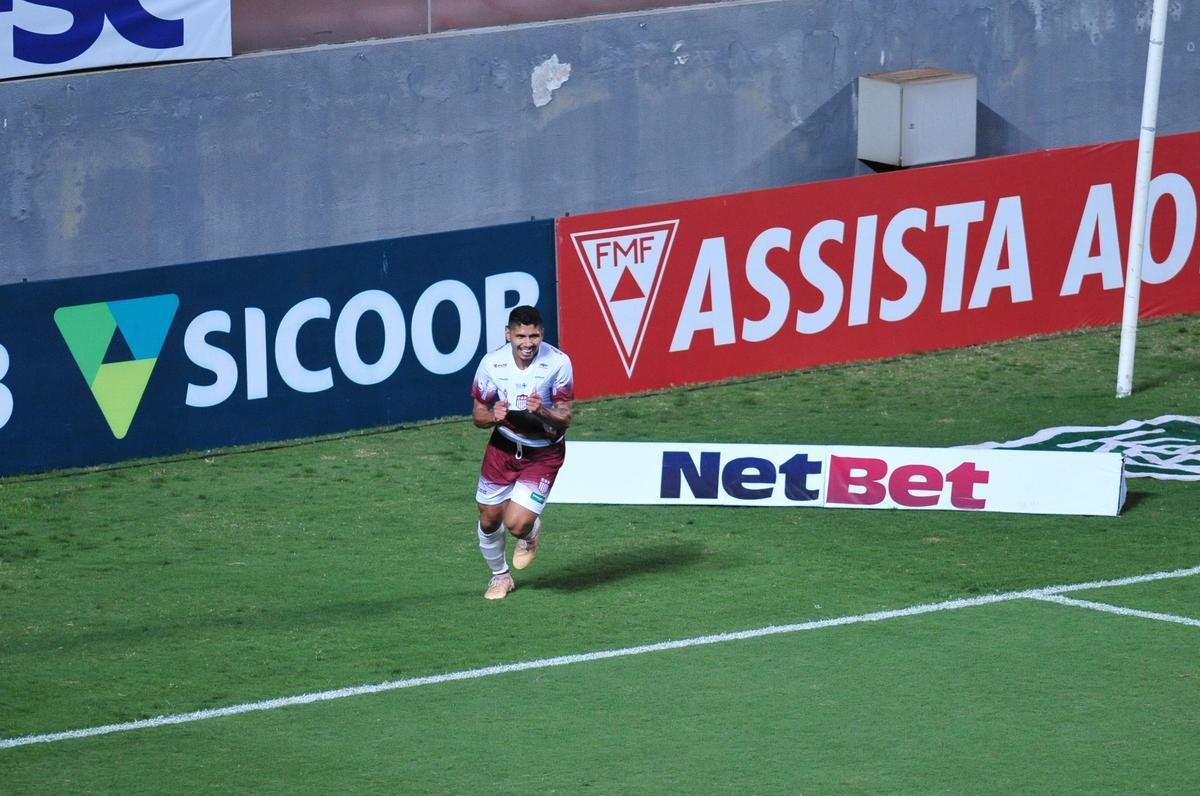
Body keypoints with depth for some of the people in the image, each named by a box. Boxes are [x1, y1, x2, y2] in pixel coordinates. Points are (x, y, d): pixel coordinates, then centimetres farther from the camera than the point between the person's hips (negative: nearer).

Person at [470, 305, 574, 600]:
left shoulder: (558, 363, -20)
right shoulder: (492, 363, -14)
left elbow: (565, 419, -14)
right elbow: (478, 415, -2)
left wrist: (543, 412, -35)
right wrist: (494, 416, -26)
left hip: (544, 452, -3)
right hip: (503, 448, 3)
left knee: (517, 523, -16)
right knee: (489, 520, 9)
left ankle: (530, 534, 24)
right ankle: (499, 575, 39)